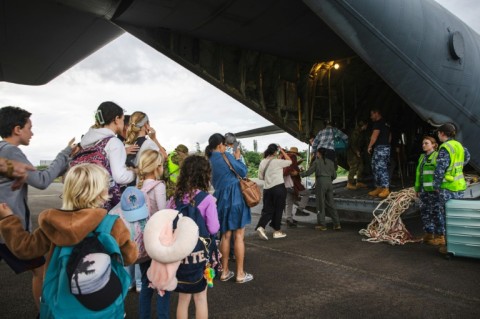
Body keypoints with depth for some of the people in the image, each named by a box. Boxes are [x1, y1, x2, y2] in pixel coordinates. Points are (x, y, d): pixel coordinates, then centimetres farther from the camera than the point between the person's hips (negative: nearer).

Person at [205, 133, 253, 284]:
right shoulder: (225, 156, -9)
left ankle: (224, 272, 20)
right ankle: (240, 274, 7)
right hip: (234, 196, -6)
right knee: (239, 236, 1)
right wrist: (238, 158, 10)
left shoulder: (208, 161, 8)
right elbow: (243, 172, -4)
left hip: (220, 198, 6)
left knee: (225, 236, 15)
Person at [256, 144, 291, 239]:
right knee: (278, 210, 7)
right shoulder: (277, 161, -10)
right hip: (279, 188, -5)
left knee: (267, 210, 10)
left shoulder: (262, 162, 6)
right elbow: (289, 161, 3)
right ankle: (277, 231, 15)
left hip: (267, 189, 5)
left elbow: (260, 177, 11)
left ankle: (261, 227, -11)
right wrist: (282, 150, 6)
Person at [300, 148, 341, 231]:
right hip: (329, 183, 5)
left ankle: (322, 224, 6)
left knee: (320, 204, 3)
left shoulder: (317, 162, -3)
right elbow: (334, 175, 12)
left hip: (321, 182, -5)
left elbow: (309, 172, -2)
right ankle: (337, 224, 9)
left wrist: (299, 174, 10)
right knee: (331, 204, 10)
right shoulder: (330, 162, 11)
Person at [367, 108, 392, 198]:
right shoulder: (386, 123, 22)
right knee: (375, 168, 12)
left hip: (380, 148, -10)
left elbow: (374, 136, -15)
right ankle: (379, 188, 15)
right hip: (386, 147, 10)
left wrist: (369, 146, -7)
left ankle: (386, 189, -15)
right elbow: (389, 136, 26)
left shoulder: (378, 123, -9)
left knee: (381, 168, -12)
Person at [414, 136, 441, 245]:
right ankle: (429, 234, 23)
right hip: (424, 190, 7)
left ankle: (439, 235, 11)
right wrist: (417, 189, 16)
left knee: (436, 212, 0)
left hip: (434, 190, -7)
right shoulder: (422, 157, 14)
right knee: (425, 211, 11)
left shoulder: (437, 156, -7)